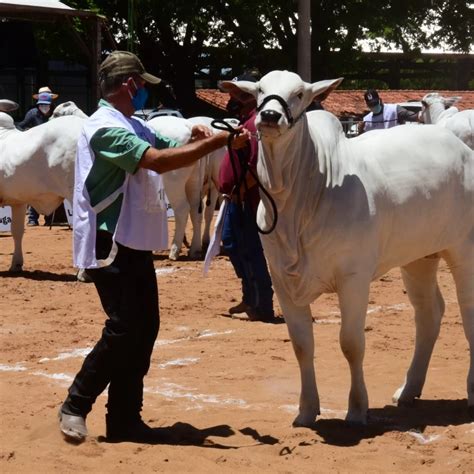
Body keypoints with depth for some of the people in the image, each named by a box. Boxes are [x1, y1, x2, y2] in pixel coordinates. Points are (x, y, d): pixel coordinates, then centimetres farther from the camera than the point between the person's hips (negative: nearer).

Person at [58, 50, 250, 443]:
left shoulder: (134, 126, 15)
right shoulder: (106, 127, -17)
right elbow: (159, 160, -28)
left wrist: (197, 140, -7)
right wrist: (217, 142, -26)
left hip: (136, 245, 10)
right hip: (110, 246, -10)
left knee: (144, 327, 8)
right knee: (124, 329, -11)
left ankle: (124, 419, 15)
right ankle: (75, 406, 2)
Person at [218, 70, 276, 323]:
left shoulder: (256, 122, -19)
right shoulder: (244, 120, 14)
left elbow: (258, 165, -26)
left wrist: (239, 192, -20)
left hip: (248, 200, -11)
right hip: (236, 198, 11)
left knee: (251, 252, -4)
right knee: (231, 244, 19)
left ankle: (262, 308, 4)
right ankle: (250, 299, 30)